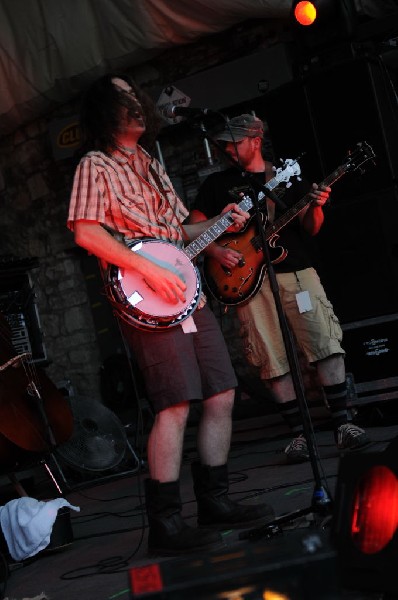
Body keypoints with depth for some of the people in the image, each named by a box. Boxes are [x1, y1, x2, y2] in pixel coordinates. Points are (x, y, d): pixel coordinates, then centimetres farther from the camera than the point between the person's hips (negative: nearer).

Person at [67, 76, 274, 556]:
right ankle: (165, 524, -7)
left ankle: (215, 503, 17)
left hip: (186, 292, 8)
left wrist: (220, 223, 11)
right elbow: (86, 232, -15)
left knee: (221, 395, 6)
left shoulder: (150, 163, 22)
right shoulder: (95, 165, -2)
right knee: (176, 404, -14)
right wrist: (149, 270, -21)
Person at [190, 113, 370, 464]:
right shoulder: (217, 184, 13)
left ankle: (343, 424, -6)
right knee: (273, 362, -3)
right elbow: (195, 227, 11)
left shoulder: (288, 176, 14)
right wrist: (216, 250, -7)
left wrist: (315, 208, -13)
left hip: (296, 269, 0)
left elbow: (309, 230, 8)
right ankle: (299, 434, 5)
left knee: (327, 344, -11)